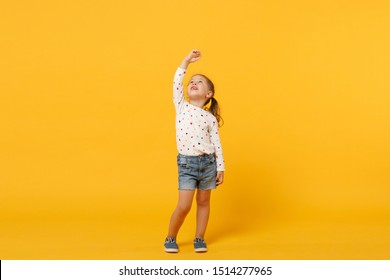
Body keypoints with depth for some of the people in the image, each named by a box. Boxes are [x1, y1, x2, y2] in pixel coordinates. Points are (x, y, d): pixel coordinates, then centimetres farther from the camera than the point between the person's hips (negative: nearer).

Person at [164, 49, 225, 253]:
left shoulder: (210, 118, 3)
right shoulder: (181, 107, 4)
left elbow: (216, 144, 3)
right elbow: (177, 83, -7)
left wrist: (220, 168, 0)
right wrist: (187, 60, -6)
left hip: (208, 162, 1)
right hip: (186, 163, -1)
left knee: (203, 202, 10)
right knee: (184, 206, -5)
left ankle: (199, 239, 24)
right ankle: (170, 239, 14)